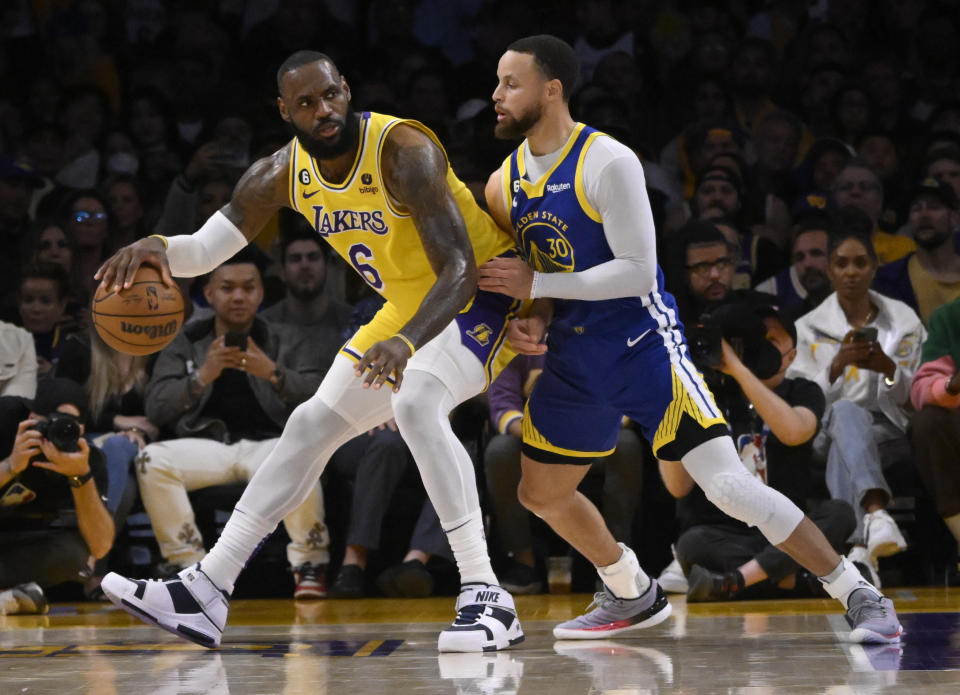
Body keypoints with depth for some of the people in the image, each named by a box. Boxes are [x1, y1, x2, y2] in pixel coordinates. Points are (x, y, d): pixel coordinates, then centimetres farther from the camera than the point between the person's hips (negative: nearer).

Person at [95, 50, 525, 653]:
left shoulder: (403, 150, -29)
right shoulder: (283, 174, -6)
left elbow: (460, 270, -35)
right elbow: (205, 249, -2)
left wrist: (405, 342, -52)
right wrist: (159, 248, -27)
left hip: (483, 293, -8)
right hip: (410, 308, 8)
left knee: (417, 404, -33)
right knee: (313, 424, 8)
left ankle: (487, 598, -32)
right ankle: (207, 592, 14)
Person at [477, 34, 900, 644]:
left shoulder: (607, 163, -18)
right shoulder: (506, 183, 5)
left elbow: (636, 272, -22)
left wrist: (537, 284, -22)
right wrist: (532, 320, -4)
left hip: (643, 342, -8)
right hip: (575, 358, 8)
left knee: (727, 485, -19)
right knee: (541, 494, 18)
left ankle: (862, 598, -13)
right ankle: (634, 597, 39)